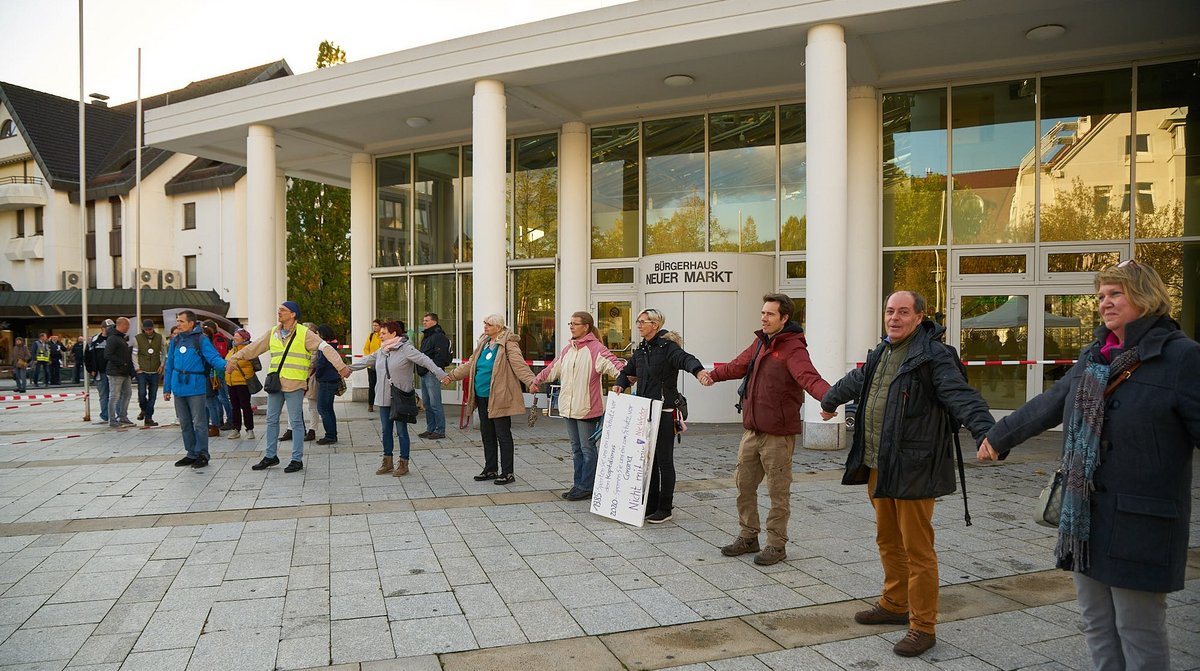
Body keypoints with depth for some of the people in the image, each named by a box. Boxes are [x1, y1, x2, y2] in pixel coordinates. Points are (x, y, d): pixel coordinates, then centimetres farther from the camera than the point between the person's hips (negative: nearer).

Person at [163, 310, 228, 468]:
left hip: (196, 388, -6)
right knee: (185, 424, 13)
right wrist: (167, 388, 14)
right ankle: (192, 454, 24)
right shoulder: (175, 341, 12)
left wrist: (225, 365, -37)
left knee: (199, 423, -3)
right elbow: (169, 366, 16)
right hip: (179, 389, 6)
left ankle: (202, 454, 7)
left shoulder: (201, 340, -5)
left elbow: (213, 357, -15)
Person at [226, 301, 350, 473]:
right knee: (271, 420, 13)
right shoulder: (273, 333, 10)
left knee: (296, 422, 0)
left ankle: (297, 459, 8)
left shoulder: (304, 333, -7)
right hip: (275, 383, 6)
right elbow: (253, 348, 18)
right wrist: (233, 359, 18)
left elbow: (326, 348, -15)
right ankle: (270, 456, 25)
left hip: (294, 385, -6)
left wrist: (340, 366, -25)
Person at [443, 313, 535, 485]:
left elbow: (519, 365, -22)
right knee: (487, 434, 15)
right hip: (482, 397, 8)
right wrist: (453, 375, 27)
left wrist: (531, 380, -38)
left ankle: (507, 473, 8)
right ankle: (490, 469, 27)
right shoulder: (483, 343, 14)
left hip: (499, 398, -8)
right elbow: (471, 364, 25)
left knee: (503, 435, -1)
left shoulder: (508, 345, -11)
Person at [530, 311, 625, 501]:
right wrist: (536, 381, 38)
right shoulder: (568, 349, 14)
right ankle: (578, 484, 24)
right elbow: (553, 368, 28)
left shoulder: (595, 348, -12)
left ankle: (587, 487, 10)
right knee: (576, 448, 15)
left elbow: (613, 363, -24)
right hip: (569, 407, 8)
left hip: (587, 408, -8)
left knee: (587, 448, 1)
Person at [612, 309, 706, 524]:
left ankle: (665, 508, 12)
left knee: (664, 460, 1)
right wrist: (620, 384, 4)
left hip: (664, 411, -7)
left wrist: (699, 370, -50)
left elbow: (686, 359, -29)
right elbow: (627, 371, 26)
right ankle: (651, 505, 22)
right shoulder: (640, 350, 13)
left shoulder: (667, 347, -10)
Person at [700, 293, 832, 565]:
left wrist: (829, 395, -50)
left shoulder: (793, 348, -16)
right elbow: (738, 366, 26)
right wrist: (712, 375, 32)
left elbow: (809, 377, -32)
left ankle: (776, 544, 18)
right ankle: (748, 537, 30)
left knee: (778, 492, 4)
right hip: (751, 430, 8)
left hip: (778, 434, -8)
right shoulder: (760, 342, 11)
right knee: (744, 484, 15)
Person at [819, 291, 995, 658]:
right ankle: (895, 604, 37)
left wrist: (985, 431, -42)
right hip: (877, 467, 9)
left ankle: (923, 626, 11)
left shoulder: (933, 355, -12)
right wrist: (830, 402, 49)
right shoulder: (881, 352, 14)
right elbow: (857, 380, 33)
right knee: (888, 541, 20)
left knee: (917, 549, -1)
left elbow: (961, 396, -25)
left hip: (913, 470, -8)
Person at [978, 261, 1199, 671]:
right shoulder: (1092, 357, 12)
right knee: (1098, 627, 15)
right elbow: (1047, 406, 22)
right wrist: (998, 438, 31)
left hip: (1141, 524, -7)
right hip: (1084, 518, 7)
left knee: (1139, 631, 4)